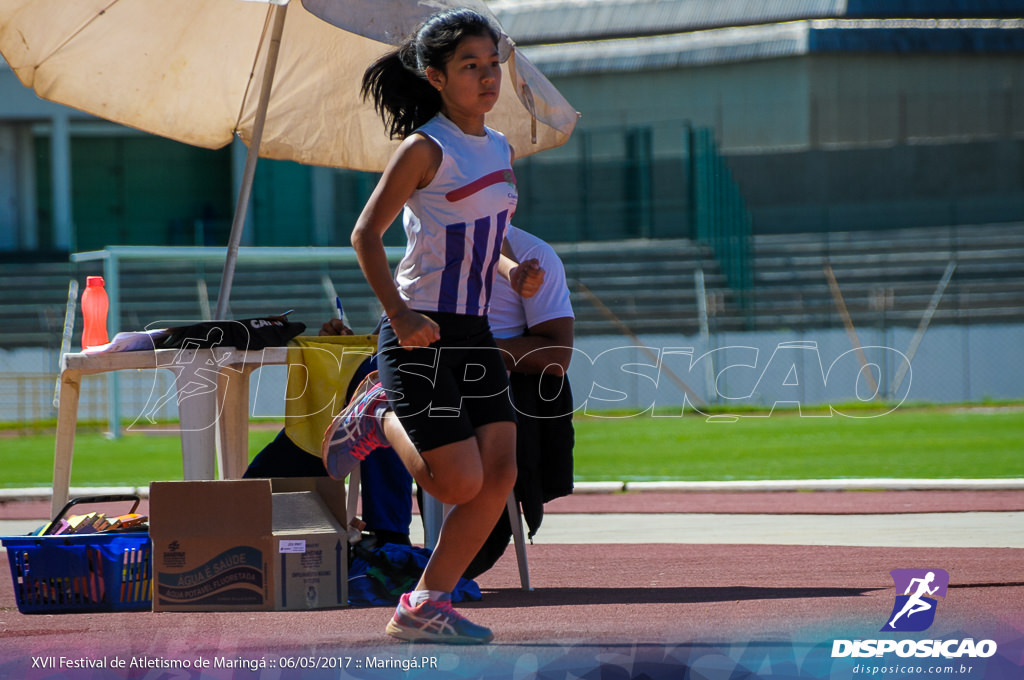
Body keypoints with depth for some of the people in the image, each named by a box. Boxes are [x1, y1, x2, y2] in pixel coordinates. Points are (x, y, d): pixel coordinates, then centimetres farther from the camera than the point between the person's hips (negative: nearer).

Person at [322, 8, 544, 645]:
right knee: (461, 484, -9)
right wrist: (400, 315, -20)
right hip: (422, 332, -7)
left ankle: (426, 605, 7)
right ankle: (380, 417, 18)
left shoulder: (501, 150, 10)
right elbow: (366, 234, -10)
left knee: (501, 474, -2)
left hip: (475, 332, 7)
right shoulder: (425, 150, -12)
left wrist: (514, 271, 0)